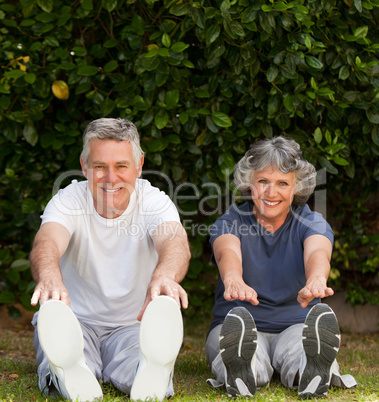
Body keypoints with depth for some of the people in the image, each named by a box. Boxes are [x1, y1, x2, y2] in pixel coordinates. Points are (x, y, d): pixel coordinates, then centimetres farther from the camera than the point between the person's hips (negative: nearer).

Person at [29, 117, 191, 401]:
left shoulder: (154, 201, -7)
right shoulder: (68, 201, -7)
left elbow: (175, 242, -30)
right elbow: (48, 242, -30)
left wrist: (164, 276, -58)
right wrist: (50, 277, -58)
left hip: (133, 325, 1)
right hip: (75, 321, 0)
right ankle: (72, 373, -67)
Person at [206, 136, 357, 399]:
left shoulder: (312, 223, 3)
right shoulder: (230, 222, 2)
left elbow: (317, 252, -23)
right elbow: (228, 252, -23)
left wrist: (316, 280, -50)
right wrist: (233, 280, -51)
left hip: (296, 327, 1)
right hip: (238, 327, 0)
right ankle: (242, 373, -66)